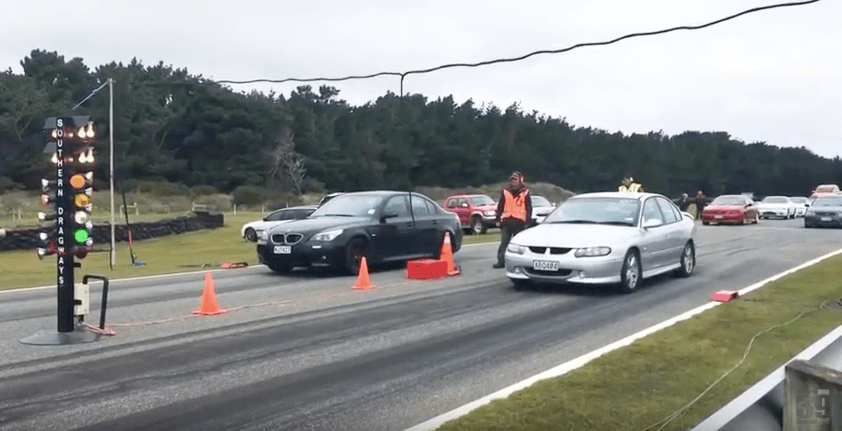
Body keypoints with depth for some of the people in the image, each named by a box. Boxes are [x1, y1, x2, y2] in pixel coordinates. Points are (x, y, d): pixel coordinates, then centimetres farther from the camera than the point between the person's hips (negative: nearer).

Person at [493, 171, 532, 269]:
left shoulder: (525, 193, 7)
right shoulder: (505, 192, 12)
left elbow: (529, 208, 9)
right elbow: (500, 206, 14)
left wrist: (528, 221, 3)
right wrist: (498, 219, 8)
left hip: (520, 222, -1)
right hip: (506, 221, 1)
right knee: (504, 242, -3)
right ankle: (501, 261, -3)